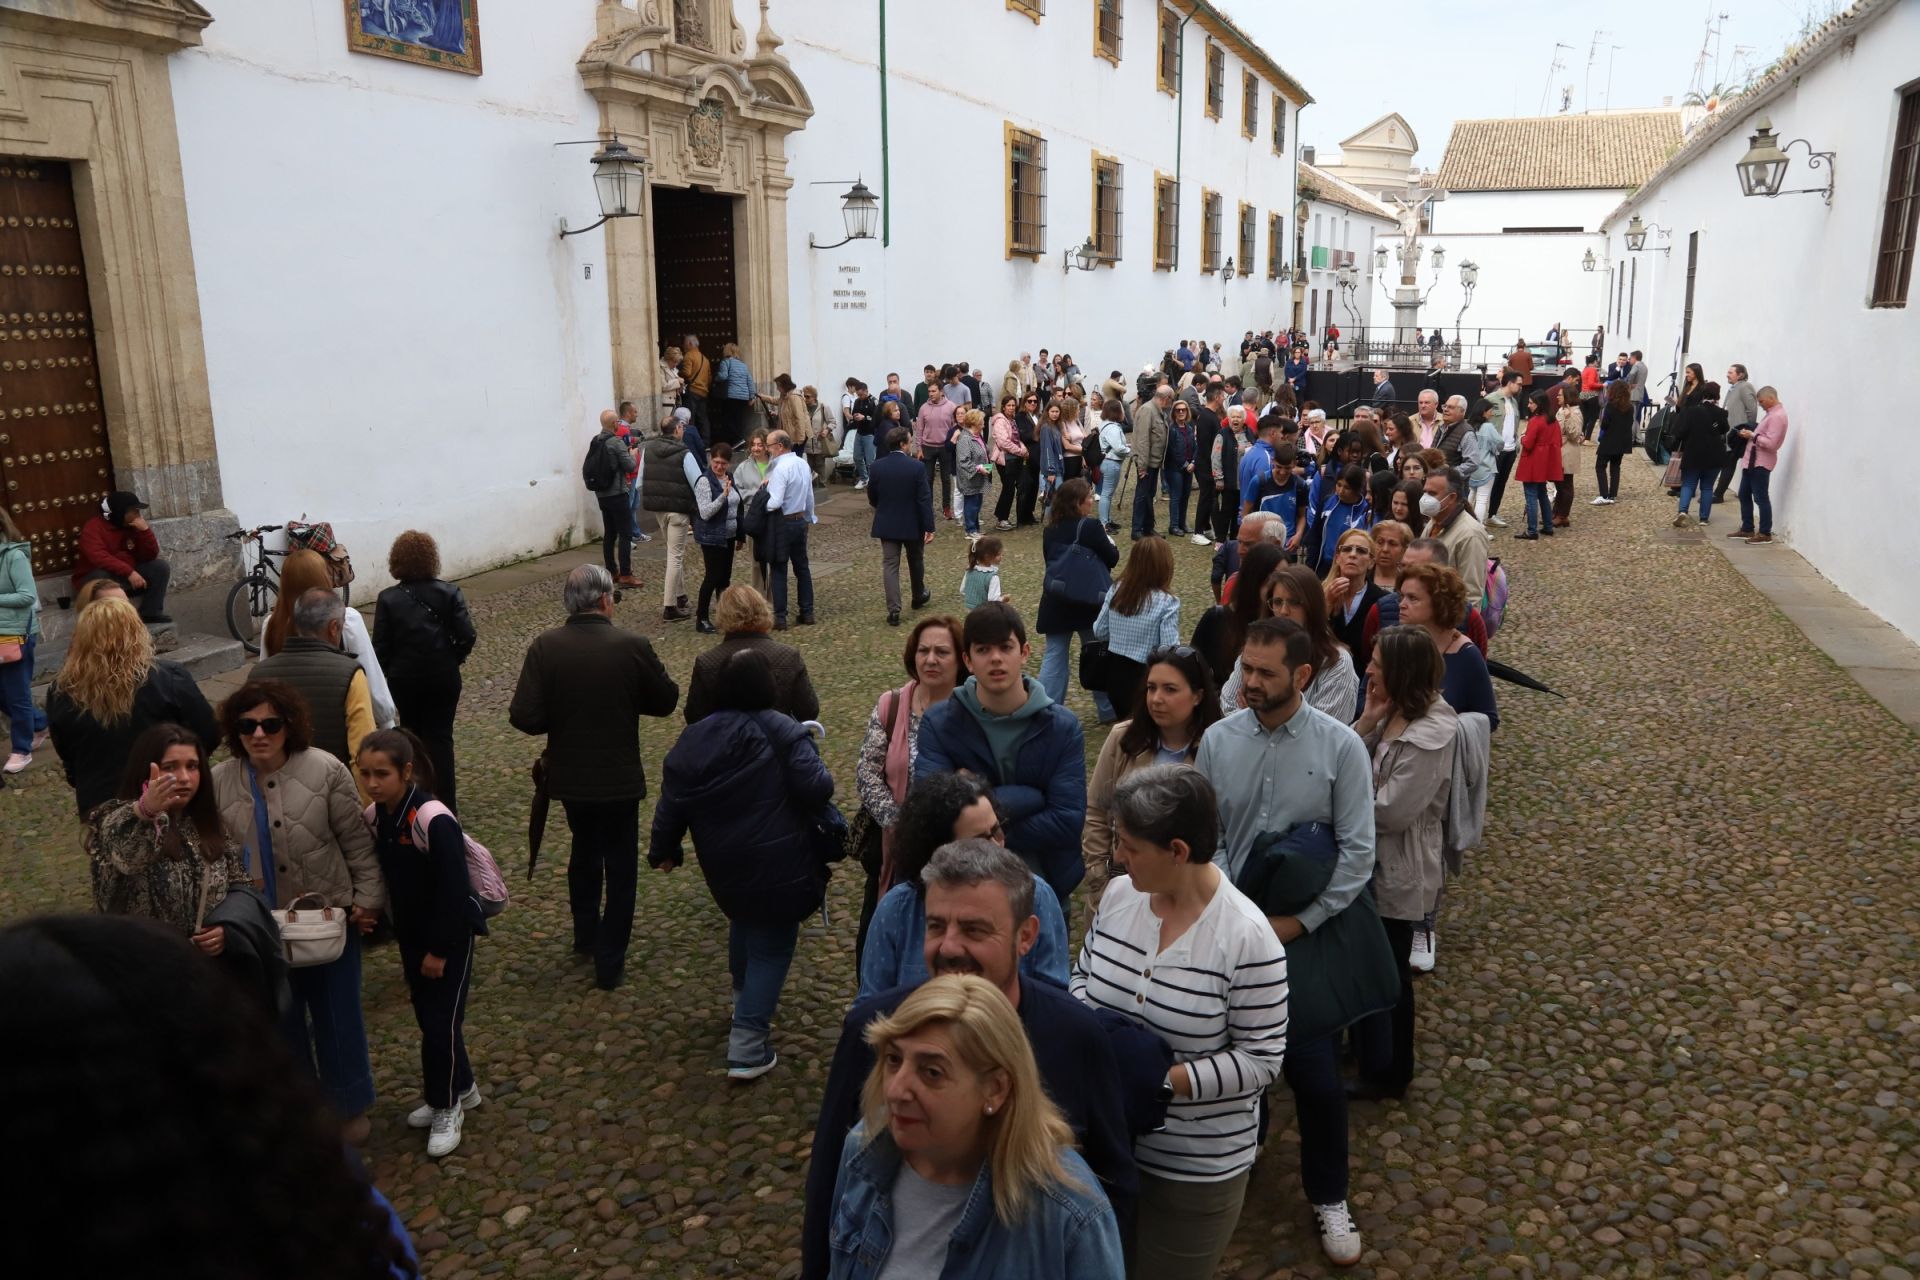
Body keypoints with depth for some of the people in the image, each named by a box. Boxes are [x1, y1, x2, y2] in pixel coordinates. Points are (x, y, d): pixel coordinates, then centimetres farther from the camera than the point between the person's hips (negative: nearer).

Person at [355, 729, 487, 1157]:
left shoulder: (433, 820, -27)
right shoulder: (374, 817, -4)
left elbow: (453, 891, -24)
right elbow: (386, 878, 7)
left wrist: (439, 949, -18)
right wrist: (404, 940, 9)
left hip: (450, 935, -7)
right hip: (411, 933, 7)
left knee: (441, 1021, 0)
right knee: (427, 1018, 17)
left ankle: (446, 1107, 18)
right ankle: (461, 1088, 35)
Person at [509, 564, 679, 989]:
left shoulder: (545, 647, -13)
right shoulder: (631, 646, -17)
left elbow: (524, 718, -17)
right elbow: (666, 700, -5)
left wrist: (561, 718, 3)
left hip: (568, 776, 3)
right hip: (619, 778, -3)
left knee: (584, 849, 27)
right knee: (620, 866, 12)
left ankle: (586, 934, 42)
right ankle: (609, 961, 15)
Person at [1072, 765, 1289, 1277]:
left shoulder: (1246, 937, -24)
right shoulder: (1118, 894, -7)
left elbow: (1260, 1060, -19)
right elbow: (1084, 973, 7)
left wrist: (1161, 1080, -25)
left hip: (1197, 1165, -5)